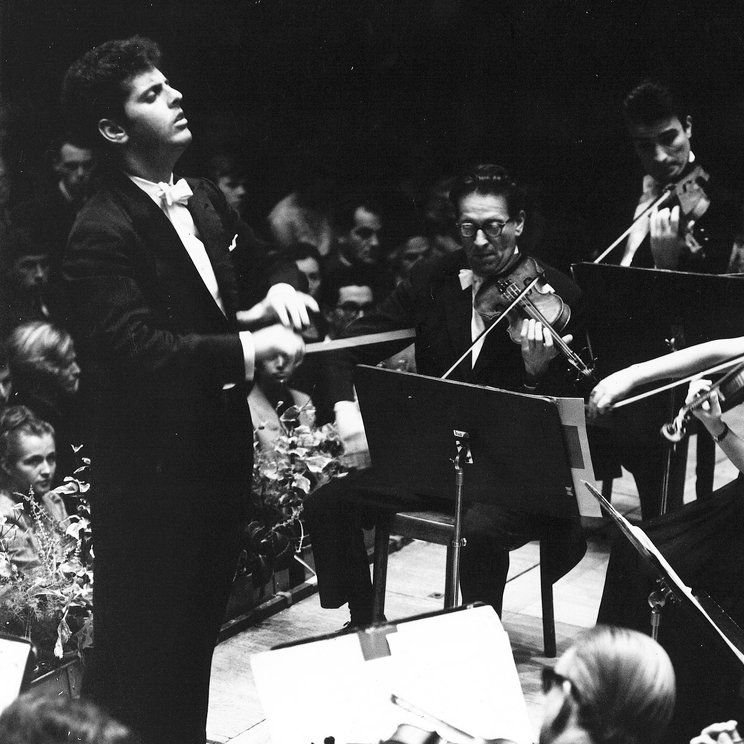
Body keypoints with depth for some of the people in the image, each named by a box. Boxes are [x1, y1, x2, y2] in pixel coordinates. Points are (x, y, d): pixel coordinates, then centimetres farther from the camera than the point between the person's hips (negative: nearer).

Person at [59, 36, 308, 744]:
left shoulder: (206, 201, 9)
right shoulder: (102, 233, -18)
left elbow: (226, 303, 22)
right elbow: (133, 348, -30)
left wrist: (271, 297, 0)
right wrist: (245, 349, -30)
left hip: (219, 449, 8)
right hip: (152, 469, -8)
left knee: (198, 632, 23)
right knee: (141, 652, 5)